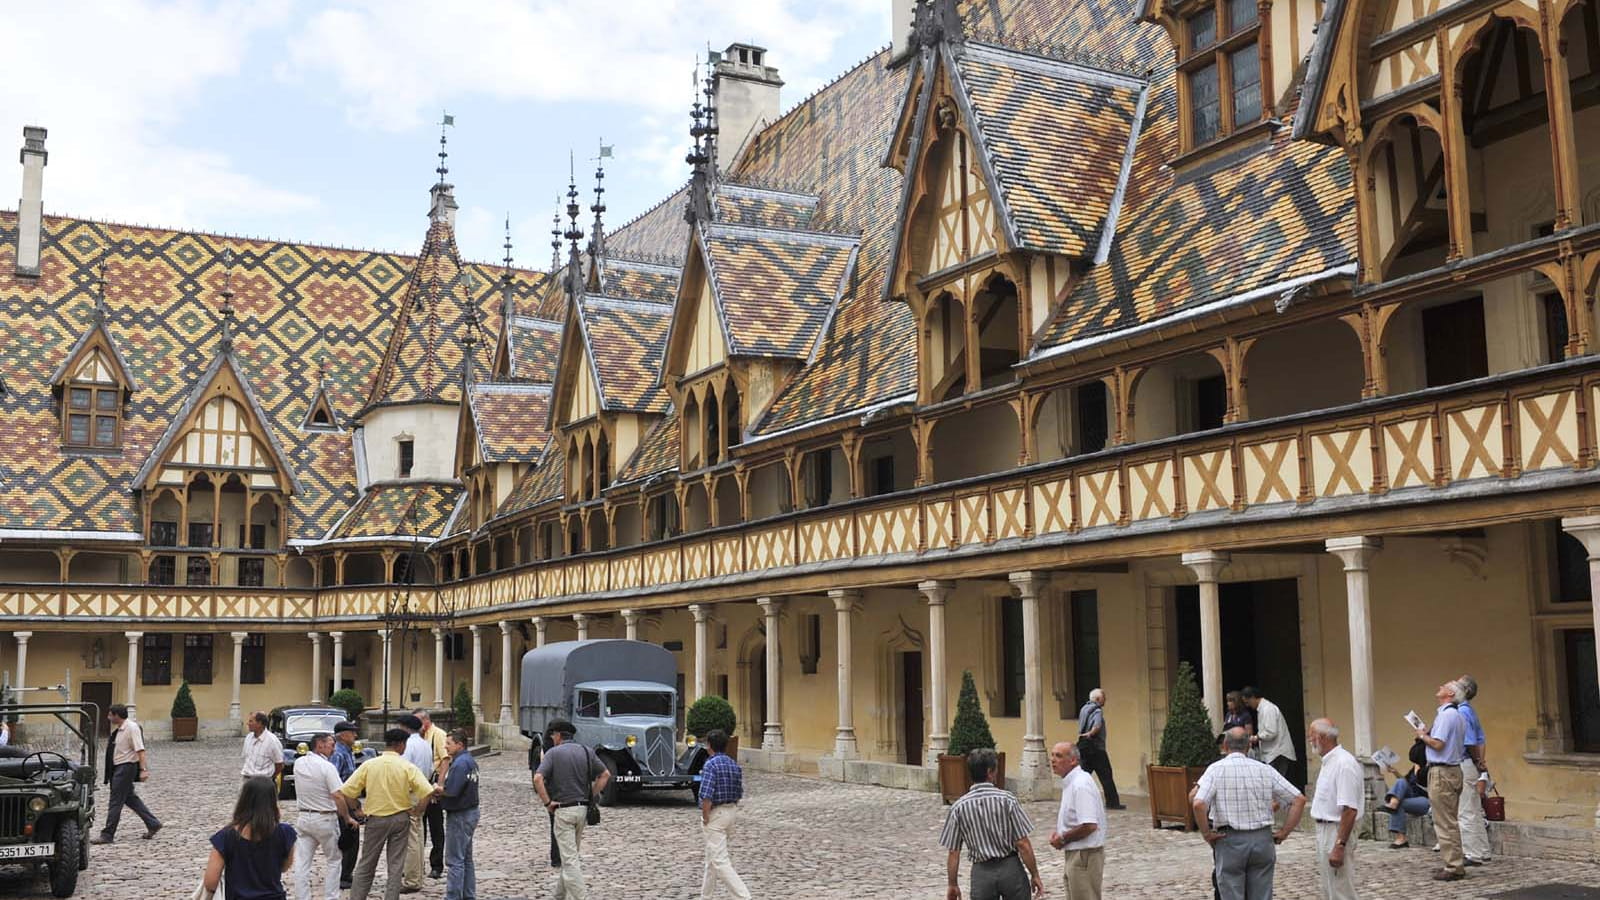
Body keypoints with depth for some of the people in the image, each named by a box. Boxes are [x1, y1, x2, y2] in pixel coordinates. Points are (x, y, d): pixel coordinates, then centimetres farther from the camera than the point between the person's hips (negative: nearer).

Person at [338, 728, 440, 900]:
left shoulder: (368, 765, -6)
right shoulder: (407, 767, -9)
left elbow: (342, 793, -10)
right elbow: (427, 793, -18)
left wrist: (348, 818, 2)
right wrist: (416, 812, -3)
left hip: (375, 819, 1)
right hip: (400, 819, -1)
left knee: (365, 865, 13)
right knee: (396, 866, 9)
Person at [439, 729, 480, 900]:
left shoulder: (460, 763, -20)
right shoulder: (470, 760, 11)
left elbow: (451, 792, -25)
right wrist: (441, 790, 3)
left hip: (460, 816, -10)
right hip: (471, 812, 10)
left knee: (455, 860, -4)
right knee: (466, 858, 16)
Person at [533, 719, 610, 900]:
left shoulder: (553, 753, -8)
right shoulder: (586, 751, 6)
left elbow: (537, 779, -21)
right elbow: (606, 774, 9)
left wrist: (547, 802, -11)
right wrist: (591, 795, 11)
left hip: (563, 810, -6)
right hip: (583, 809, 6)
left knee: (569, 859, -5)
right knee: (571, 854, 20)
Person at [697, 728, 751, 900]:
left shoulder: (711, 765, -17)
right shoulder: (735, 765, 7)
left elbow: (706, 796, -24)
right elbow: (739, 794, 11)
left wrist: (705, 818, -13)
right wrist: (731, 810, 18)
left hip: (715, 814, -9)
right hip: (731, 812, 9)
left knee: (720, 860, -7)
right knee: (712, 856, 22)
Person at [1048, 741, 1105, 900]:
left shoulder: (1080, 785, -22)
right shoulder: (1070, 783, 10)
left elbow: (1089, 826, -29)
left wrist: (1063, 839, -16)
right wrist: (1057, 832, 6)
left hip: (1084, 855, -10)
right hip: (1076, 853, 10)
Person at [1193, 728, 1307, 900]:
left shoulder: (1216, 769, -6)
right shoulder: (1265, 770, 3)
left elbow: (1199, 804, -20)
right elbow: (1299, 799, 2)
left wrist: (1206, 833, -7)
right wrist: (1285, 832, 6)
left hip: (1230, 840, -3)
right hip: (1262, 839, 3)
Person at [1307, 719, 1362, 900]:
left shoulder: (1344, 764, -21)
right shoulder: (1329, 761, 12)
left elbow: (1349, 810, -25)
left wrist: (1339, 846, -27)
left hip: (1337, 833, -10)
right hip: (1324, 830, 10)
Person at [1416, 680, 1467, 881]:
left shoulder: (1446, 714, -16)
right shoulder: (1458, 715, 15)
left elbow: (1438, 744, -21)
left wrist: (1423, 736, -4)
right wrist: (1429, 733, 12)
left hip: (1441, 772, -10)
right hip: (1454, 769, 10)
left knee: (1444, 823, -5)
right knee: (1450, 822, 16)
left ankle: (1453, 867, -3)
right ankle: (1455, 864, 20)